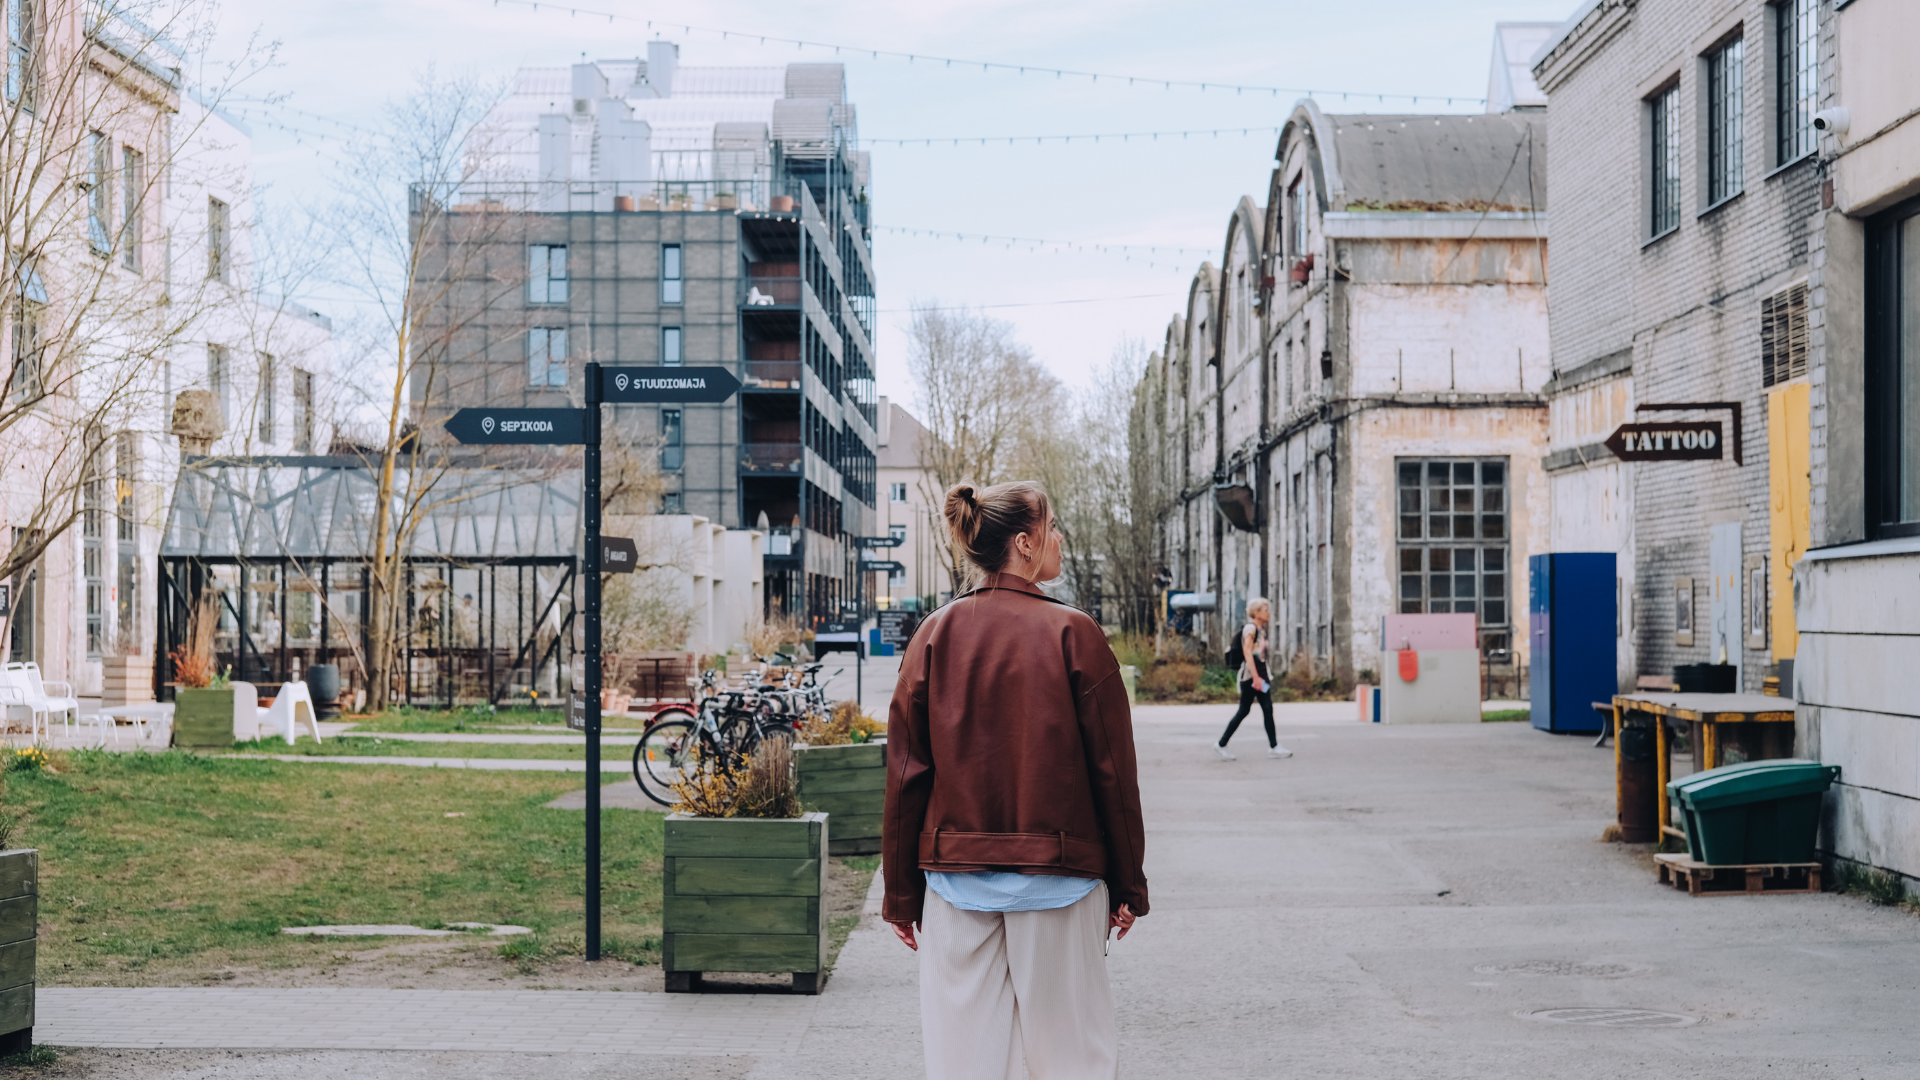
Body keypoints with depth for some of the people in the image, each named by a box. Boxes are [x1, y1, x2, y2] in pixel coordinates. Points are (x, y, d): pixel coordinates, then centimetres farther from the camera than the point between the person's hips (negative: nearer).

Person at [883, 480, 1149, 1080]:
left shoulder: (936, 635, 0)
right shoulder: (1074, 634, -7)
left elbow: (905, 772, 1)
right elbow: (1113, 770, -5)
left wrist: (901, 892, 8)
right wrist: (1128, 885, 4)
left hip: (956, 874, 2)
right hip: (1058, 878, -2)